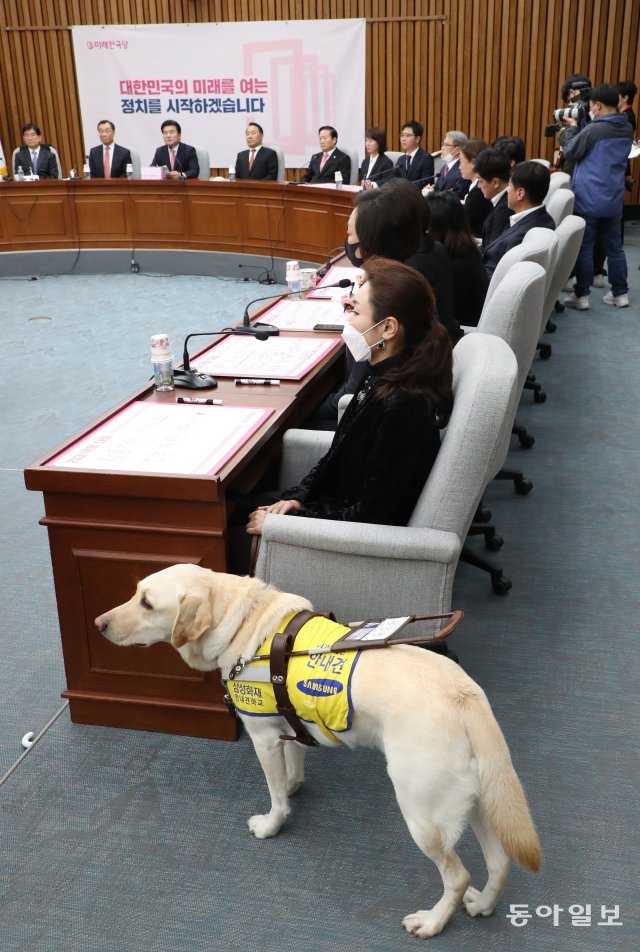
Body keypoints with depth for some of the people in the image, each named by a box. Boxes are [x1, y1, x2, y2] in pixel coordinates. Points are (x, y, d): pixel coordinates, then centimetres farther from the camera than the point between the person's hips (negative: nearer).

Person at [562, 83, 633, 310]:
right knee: (614, 247, 12)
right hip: (613, 200, 6)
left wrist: (572, 128, 8)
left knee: (583, 248, 2)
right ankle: (620, 293, 16)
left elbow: (570, 153, -6)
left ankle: (581, 295, 6)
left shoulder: (593, 130, -17)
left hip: (588, 200, -6)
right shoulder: (627, 129, 6)